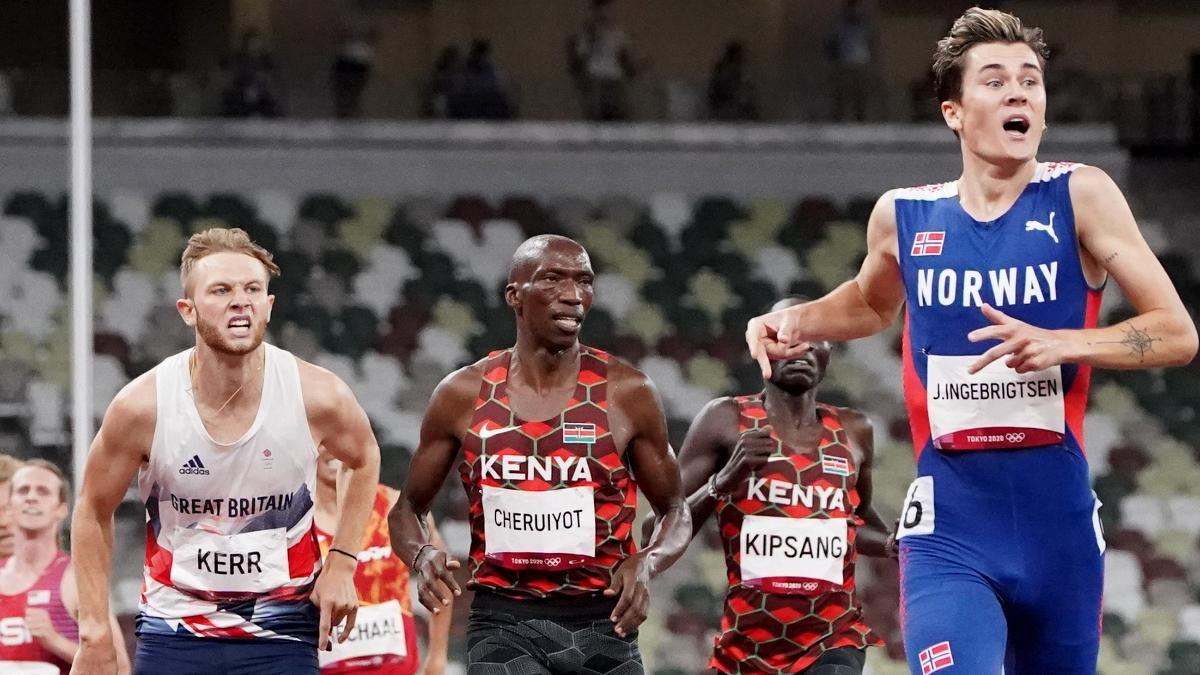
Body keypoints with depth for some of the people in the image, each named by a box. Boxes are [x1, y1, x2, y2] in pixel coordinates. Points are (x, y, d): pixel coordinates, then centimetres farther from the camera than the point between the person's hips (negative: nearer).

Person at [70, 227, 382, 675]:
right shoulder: (141, 407, -14)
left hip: (282, 634, 0)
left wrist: (342, 563, 3)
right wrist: (93, 633, -1)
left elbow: (363, 460, 12)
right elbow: (93, 511, 2)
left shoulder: (318, 398, -13)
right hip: (174, 630, 0)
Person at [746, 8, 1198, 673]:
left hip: (1057, 524, 0)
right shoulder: (903, 216, 4)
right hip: (949, 529, 0)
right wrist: (795, 321, 8)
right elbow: (872, 303, 28)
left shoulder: (1080, 196, -4)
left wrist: (1061, 344, -21)